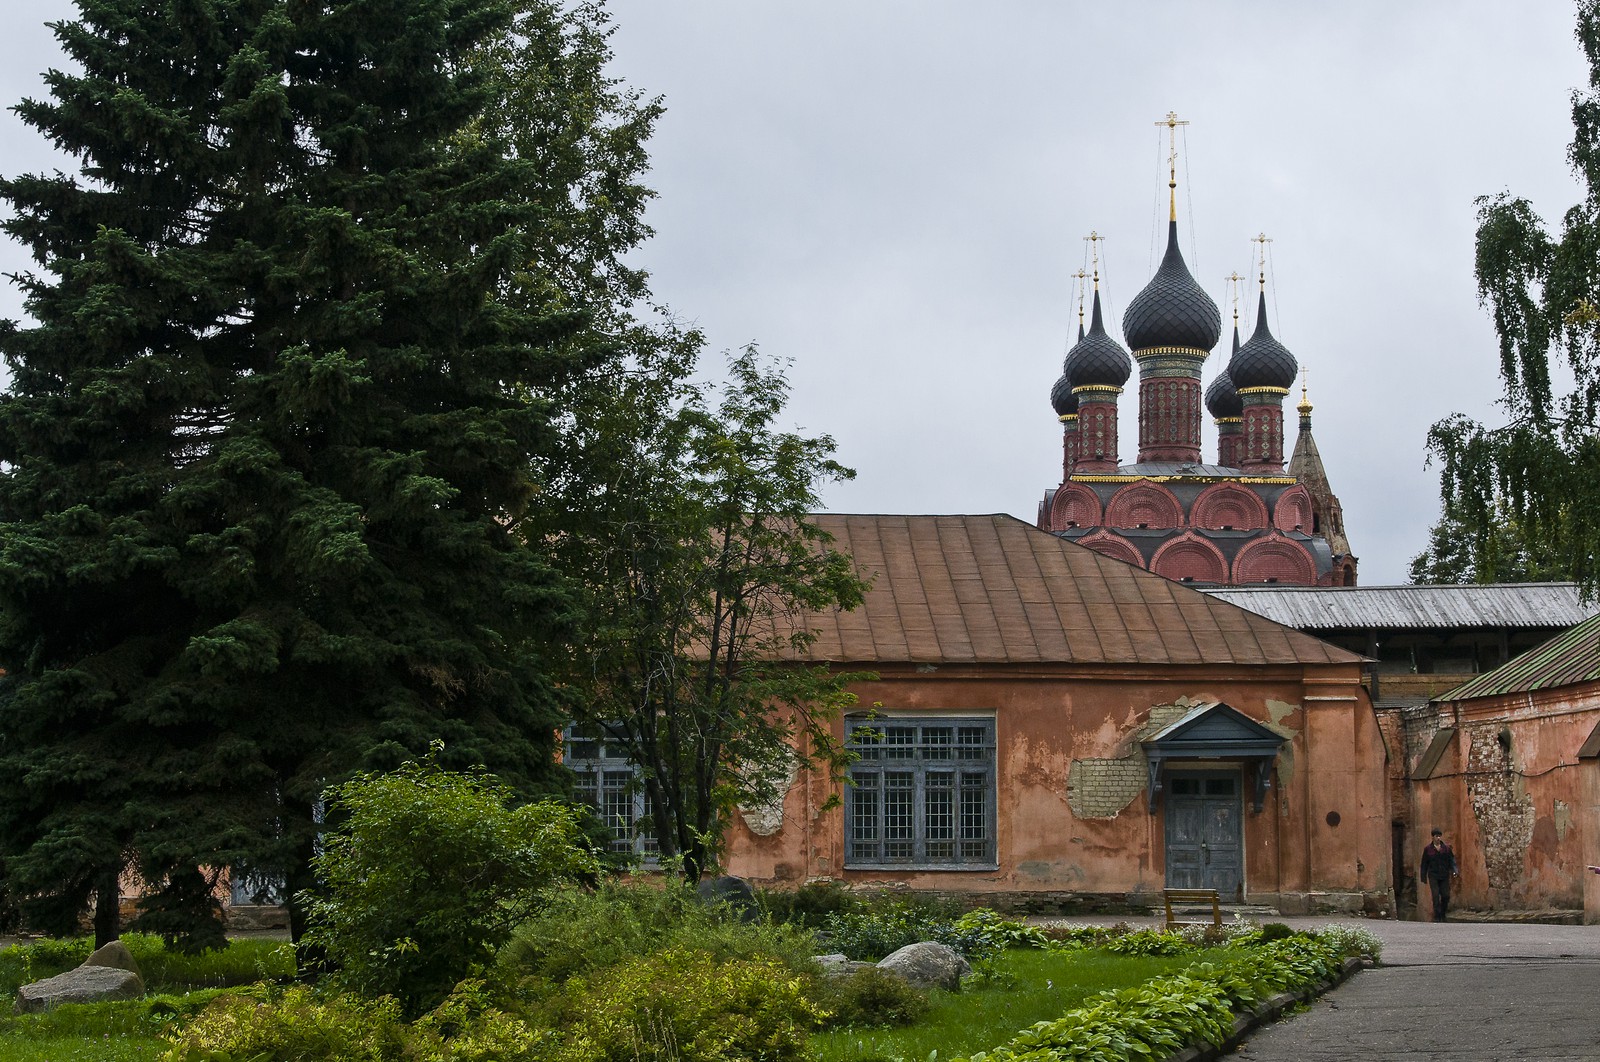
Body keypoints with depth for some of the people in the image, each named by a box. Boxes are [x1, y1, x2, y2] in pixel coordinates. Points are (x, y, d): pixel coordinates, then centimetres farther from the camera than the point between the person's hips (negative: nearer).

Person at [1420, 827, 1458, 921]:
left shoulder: (1446, 848, 6)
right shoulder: (1428, 849, 3)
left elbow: (1452, 860, 4)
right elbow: (1424, 864, 7)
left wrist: (1454, 870, -14)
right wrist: (1424, 877, 5)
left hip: (1444, 876, 2)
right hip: (1433, 876, -2)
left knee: (1446, 896, 2)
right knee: (1436, 896, -10)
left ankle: (1443, 915, 23)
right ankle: (1437, 917, -5)